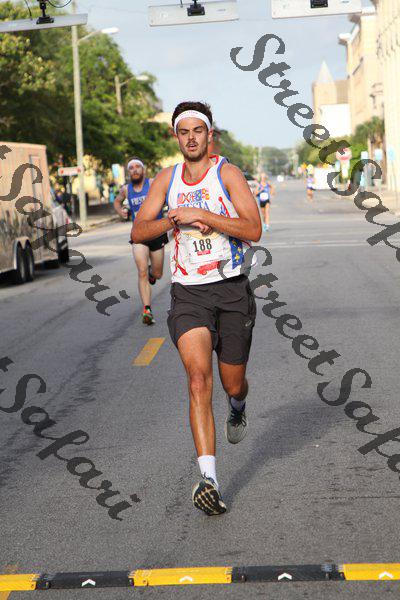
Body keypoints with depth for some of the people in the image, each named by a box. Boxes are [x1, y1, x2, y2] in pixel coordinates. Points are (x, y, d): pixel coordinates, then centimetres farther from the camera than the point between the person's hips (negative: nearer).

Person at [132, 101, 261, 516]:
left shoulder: (227, 173, -4)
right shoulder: (167, 179, 8)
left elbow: (253, 230, -14)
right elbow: (138, 233, 4)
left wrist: (203, 214, -21)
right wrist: (176, 217, -12)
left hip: (231, 291, -1)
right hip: (187, 294, 1)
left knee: (233, 384, 11)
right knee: (198, 378, -18)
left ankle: (237, 408, 51)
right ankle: (208, 479, -21)